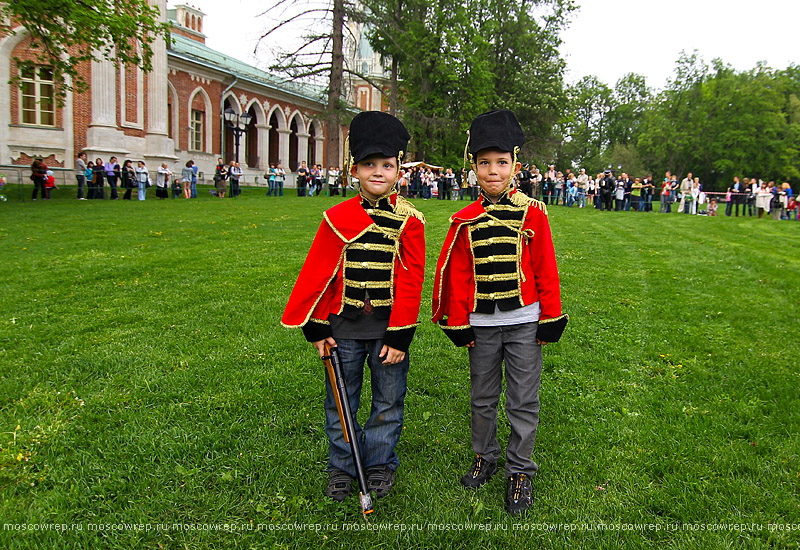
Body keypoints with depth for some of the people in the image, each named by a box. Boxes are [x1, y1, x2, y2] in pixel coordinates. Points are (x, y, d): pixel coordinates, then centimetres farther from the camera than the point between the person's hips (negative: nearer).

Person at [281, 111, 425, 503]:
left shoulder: (409, 221, -5)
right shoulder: (337, 218, -2)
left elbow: (410, 281, -8)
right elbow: (318, 274, 0)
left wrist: (400, 335, -11)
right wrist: (316, 327, -1)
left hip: (389, 327, -1)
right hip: (344, 327, 1)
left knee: (388, 401, 13)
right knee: (340, 401, 13)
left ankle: (380, 463, 34)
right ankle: (342, 467, 32)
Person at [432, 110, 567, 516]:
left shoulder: (532, 213, -4)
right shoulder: (465, 220, 0)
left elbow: (545, 270, -2)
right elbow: (458, 275, 2)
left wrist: (550, 319, -3)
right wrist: (458, 323, 1)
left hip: (524, 322, -1)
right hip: (481, 323, 2)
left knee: (523, 402, 6)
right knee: (482, 398, 15)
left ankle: (519, 471, 22)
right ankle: (484, 457, 35)